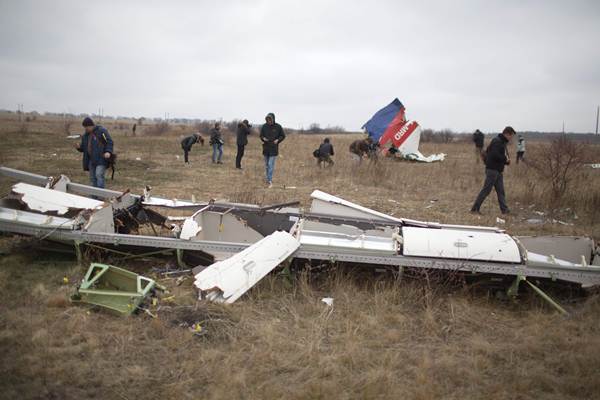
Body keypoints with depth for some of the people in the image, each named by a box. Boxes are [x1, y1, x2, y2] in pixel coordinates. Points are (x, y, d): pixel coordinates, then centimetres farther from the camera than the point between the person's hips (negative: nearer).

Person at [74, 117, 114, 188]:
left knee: (99, 175, -20)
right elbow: (83, 148, 20)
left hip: (101, 159, -7)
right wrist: (79, 147, -3)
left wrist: (108, 152, -26)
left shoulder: (101, 131, -5)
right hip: (91, 160, 7)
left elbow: (109, 142, -10)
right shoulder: (85, 135, 15)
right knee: (93, 178, 7)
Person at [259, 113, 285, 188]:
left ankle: (270, 181, -8)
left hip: (273, 148, -3)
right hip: (266, 148, 4)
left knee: (271, 165, -10)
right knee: (267, 165, 12)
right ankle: (268, 180, 23)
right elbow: (261, 135, 11)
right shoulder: (264, 126, 0)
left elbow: (283, 136, 5)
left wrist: (278, 140, -12)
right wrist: (263, 138, -11)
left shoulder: (278, 127, -5)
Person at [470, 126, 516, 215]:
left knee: (500, 191, 10)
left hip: (498, 170, 10)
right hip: (492, 170, -10)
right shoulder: (497, 141, -15)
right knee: (486, 189, -6)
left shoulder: (502, 142, 17)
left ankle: (504, 209, 13)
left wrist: (506, 160, 4)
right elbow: (495, 155, -27)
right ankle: (475, 208, -2)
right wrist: (505, 159, -13)